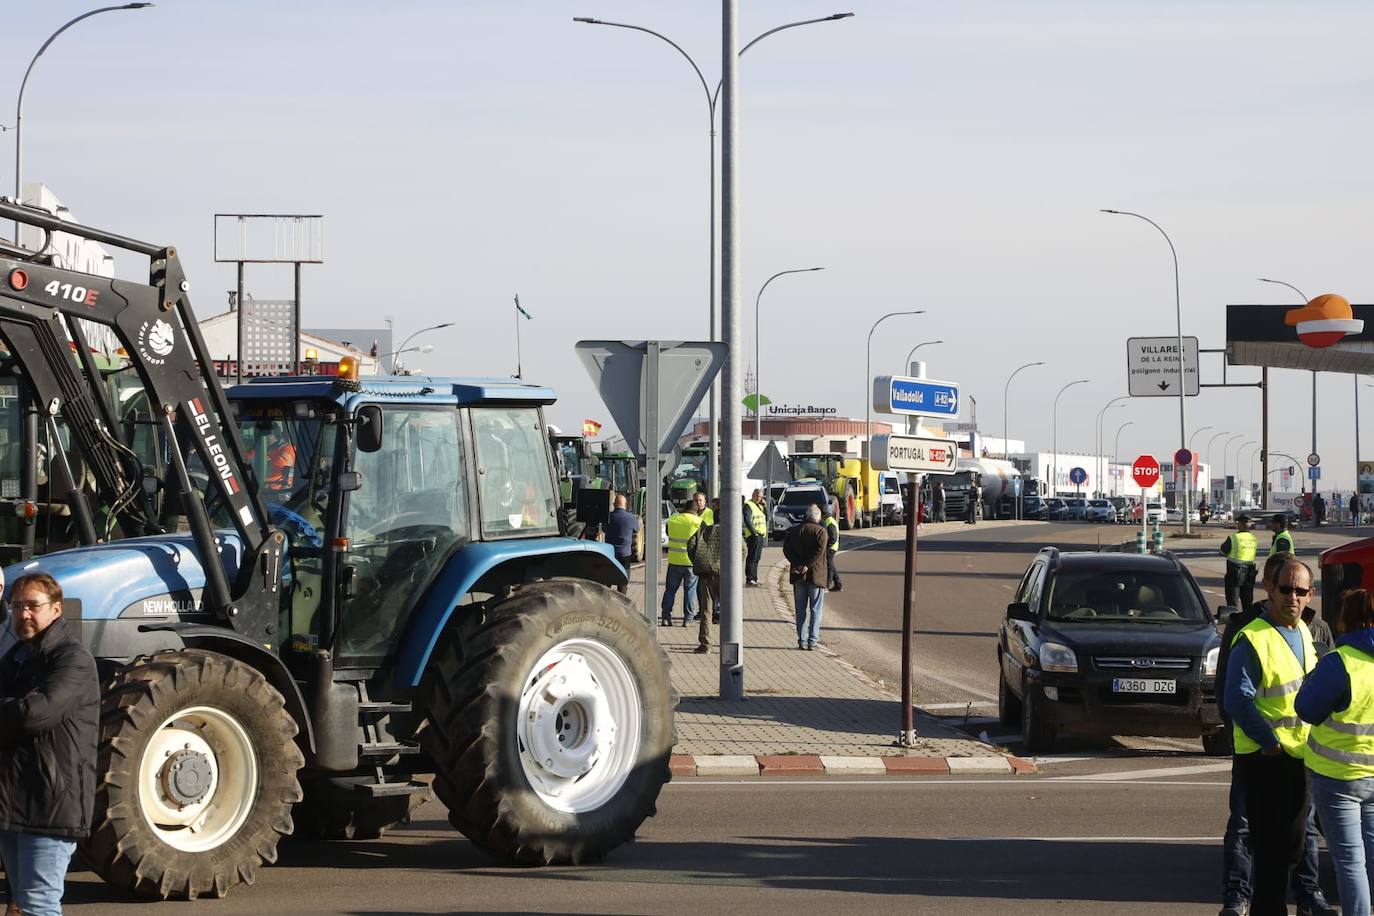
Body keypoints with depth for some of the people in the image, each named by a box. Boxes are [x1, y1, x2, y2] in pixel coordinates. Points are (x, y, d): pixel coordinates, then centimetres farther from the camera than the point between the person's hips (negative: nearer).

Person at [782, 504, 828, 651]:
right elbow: (819, 550, -17)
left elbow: (787, 549, -3)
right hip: (816, 575, -3)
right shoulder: (821, 531, -5)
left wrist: (798, 564, -10)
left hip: (799, 577, 3)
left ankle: (802, 640, 6)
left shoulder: (794, 531, 7)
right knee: (816, 610, 4)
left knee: (801, 610, 9)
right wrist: (807, 565, -15)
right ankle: (813, 640, 0)